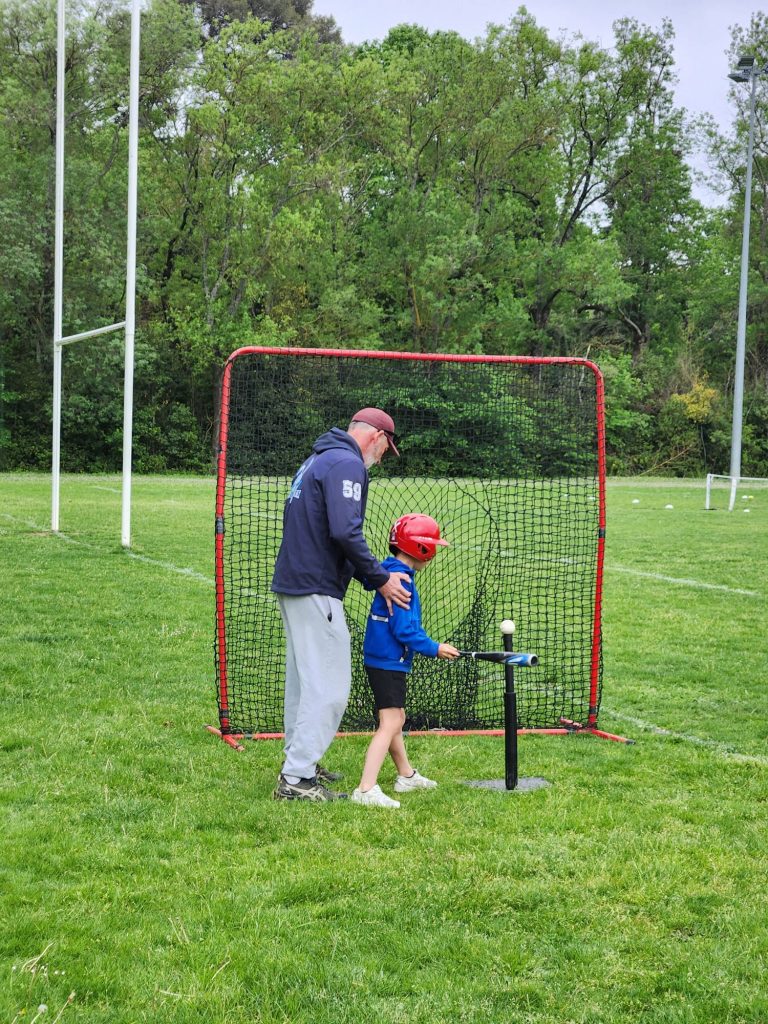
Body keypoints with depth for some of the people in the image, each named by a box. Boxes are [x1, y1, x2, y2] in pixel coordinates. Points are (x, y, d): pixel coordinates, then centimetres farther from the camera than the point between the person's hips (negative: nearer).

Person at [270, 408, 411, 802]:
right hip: (316, 590, -10)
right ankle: (296, 778, -7)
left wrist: (375, 579, 12)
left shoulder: (318, 459, 20)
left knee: (304, 678, 20)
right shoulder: (347, 464, -12)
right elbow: (345, 533, -23)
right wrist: (380, 579, -12)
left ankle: (299, 764, 29)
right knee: (329, 685, -7)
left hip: (292, 584, 11)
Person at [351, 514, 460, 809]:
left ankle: (406, 775, 40)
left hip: (381, 660, 11)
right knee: (390, 722, -15)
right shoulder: (401, 580, -19)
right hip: (389, 661, -11)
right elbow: (404, 629, -22)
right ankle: (366, 789, -22)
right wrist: (434, 649, -13)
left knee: (396, 718, 23)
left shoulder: (392, 573, 10)